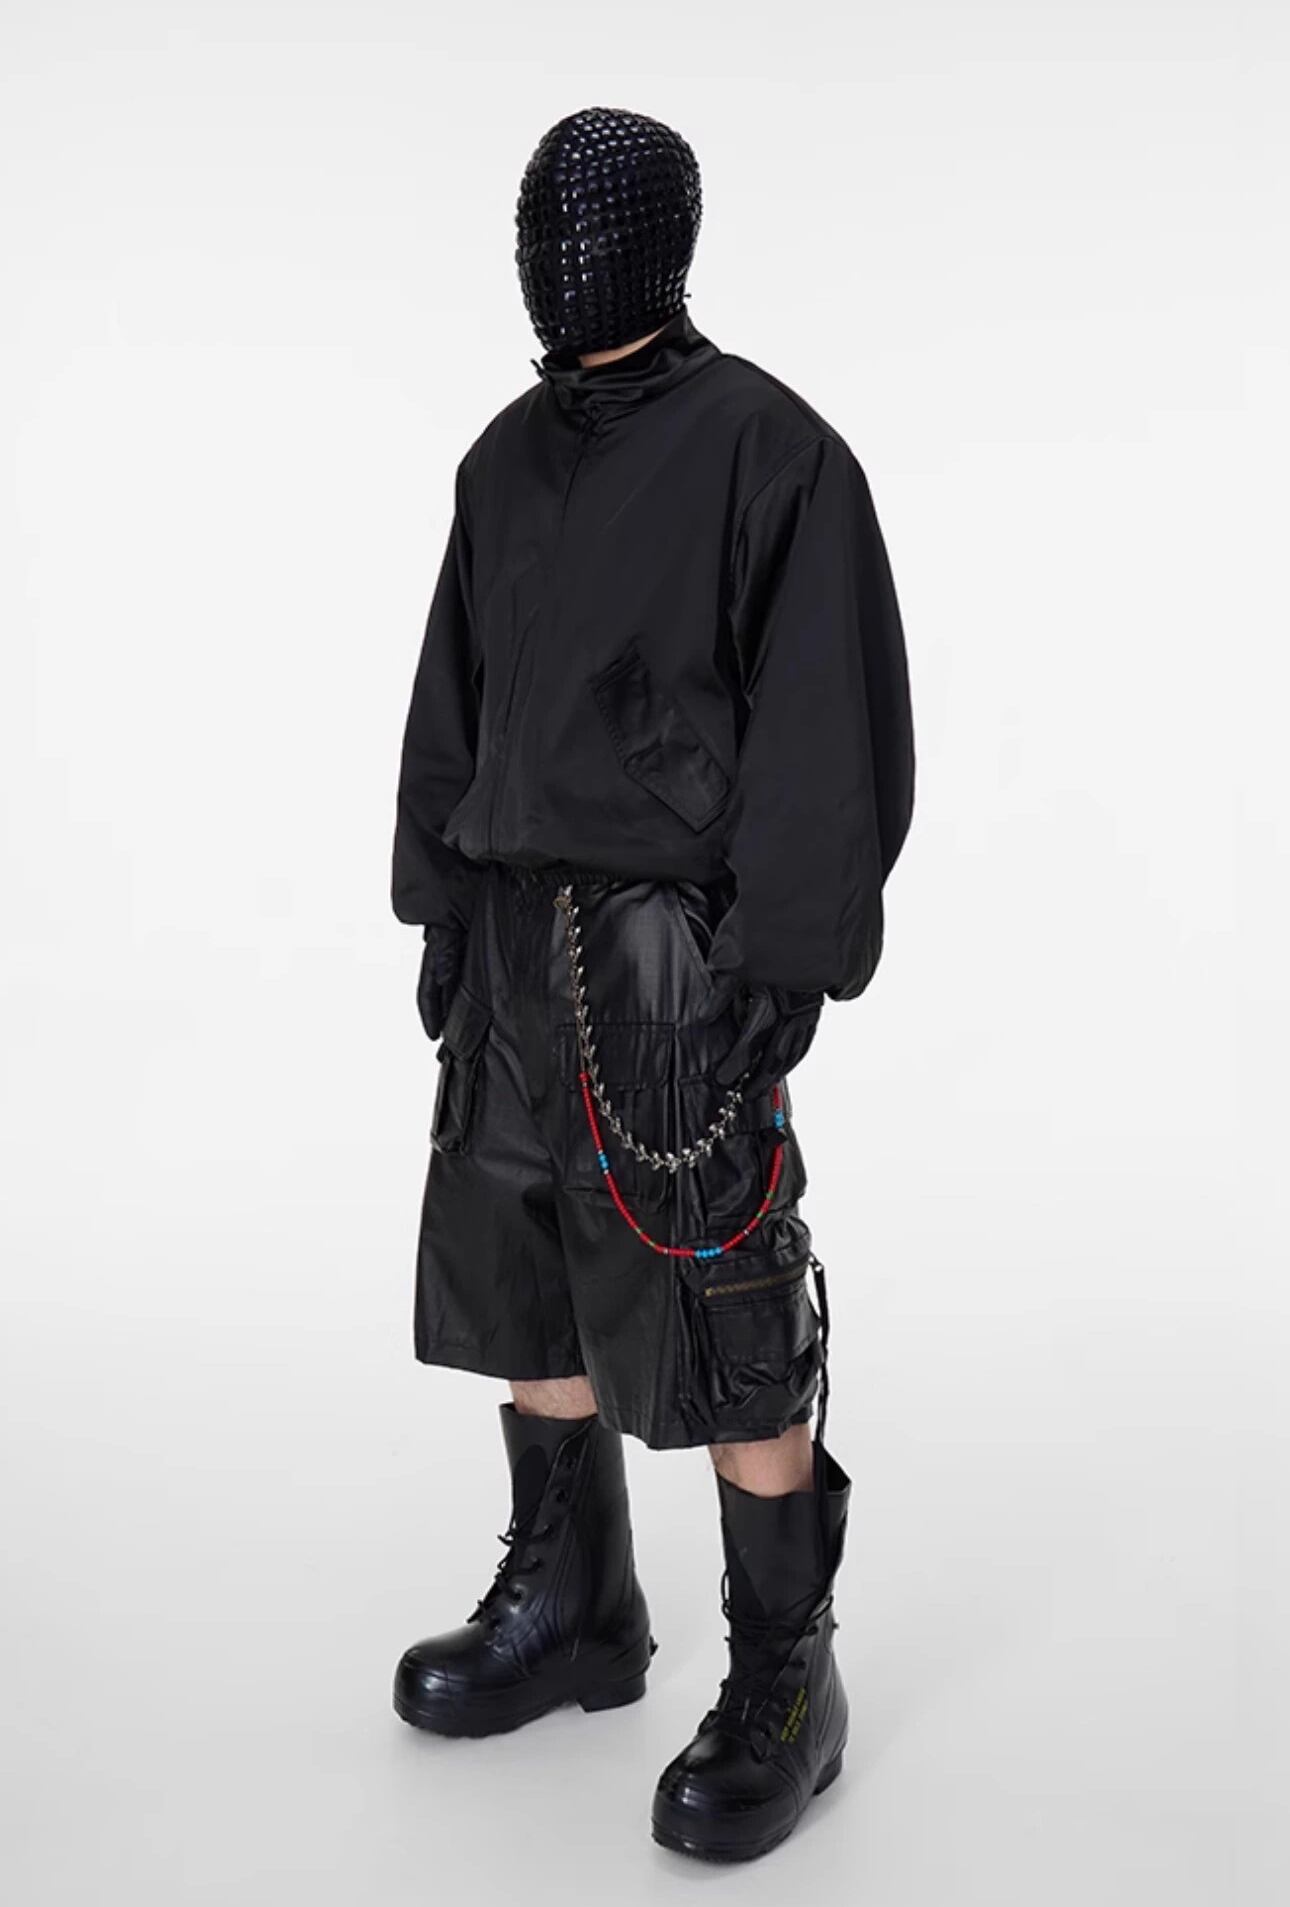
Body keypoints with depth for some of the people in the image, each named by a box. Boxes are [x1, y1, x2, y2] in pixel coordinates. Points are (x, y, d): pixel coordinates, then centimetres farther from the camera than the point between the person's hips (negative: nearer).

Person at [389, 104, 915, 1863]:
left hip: (674, 948, -7)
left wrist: (783, 968, -19)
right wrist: (438, 909, 13)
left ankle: (784, 1683, 10)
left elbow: (834, 726, -14)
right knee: (517, 1265, 12)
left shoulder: (770, 447, -9)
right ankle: (571, 1607, 29)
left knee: (713, 1317, -5)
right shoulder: (506, 461, 13)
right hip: (518, 930, 7)